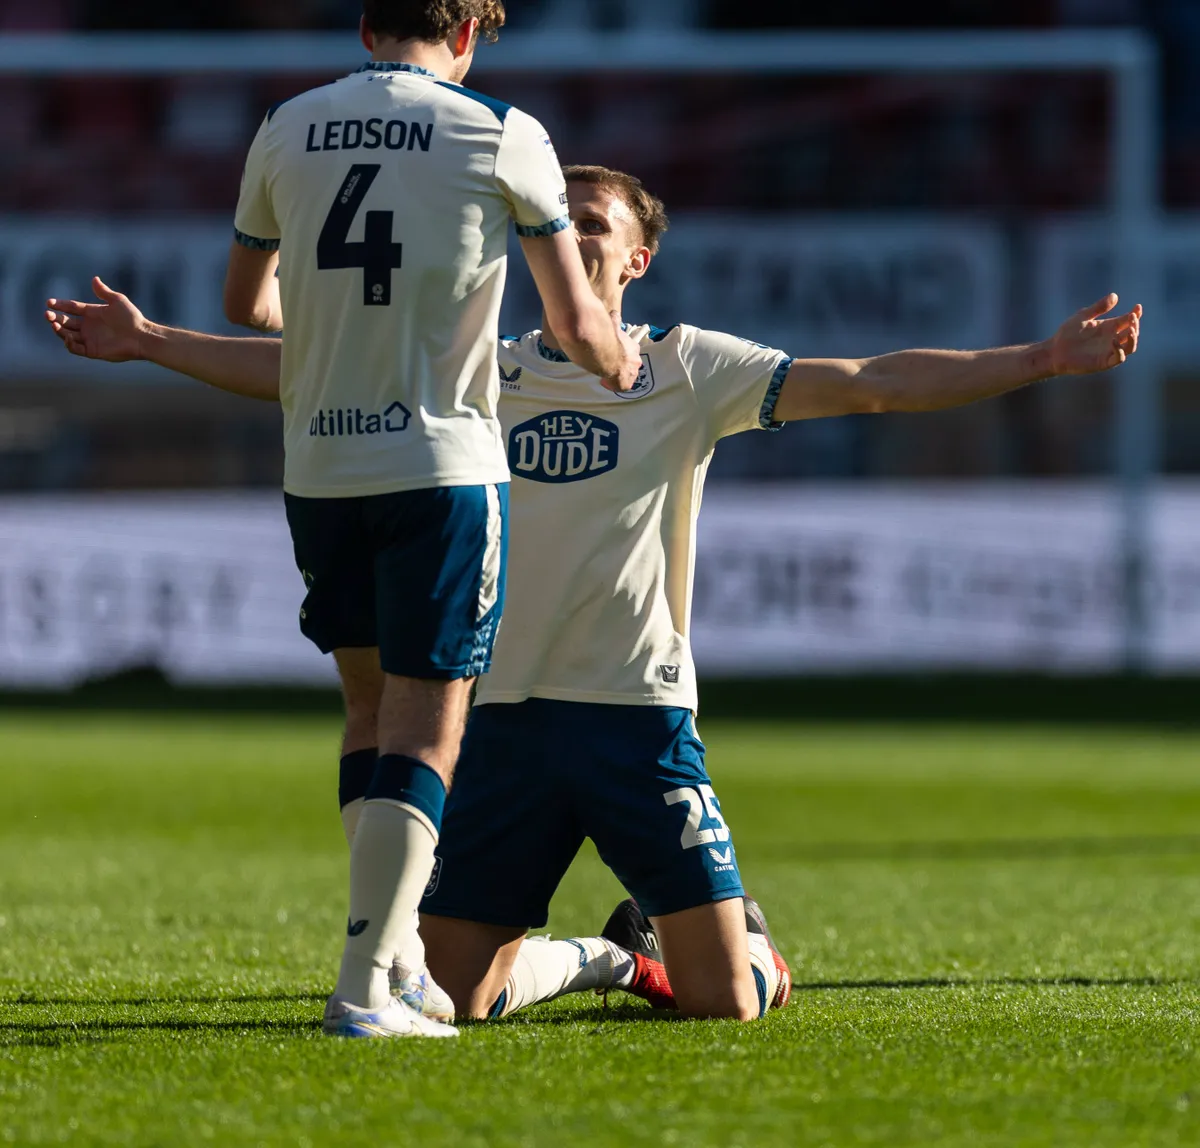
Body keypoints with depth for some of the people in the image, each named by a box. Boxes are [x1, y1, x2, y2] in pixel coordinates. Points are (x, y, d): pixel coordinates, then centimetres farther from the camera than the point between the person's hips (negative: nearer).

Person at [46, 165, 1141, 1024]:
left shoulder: (688, 369, 3)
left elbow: (867, 384, -4)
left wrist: (1043, 359, -12)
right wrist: (149, 342, 8)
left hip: (639, 709, -2)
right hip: (507, 713, 2)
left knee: (722, 1002, -8)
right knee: (454, 996, -1)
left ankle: (741, 933, 30)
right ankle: (604, 957, 30)